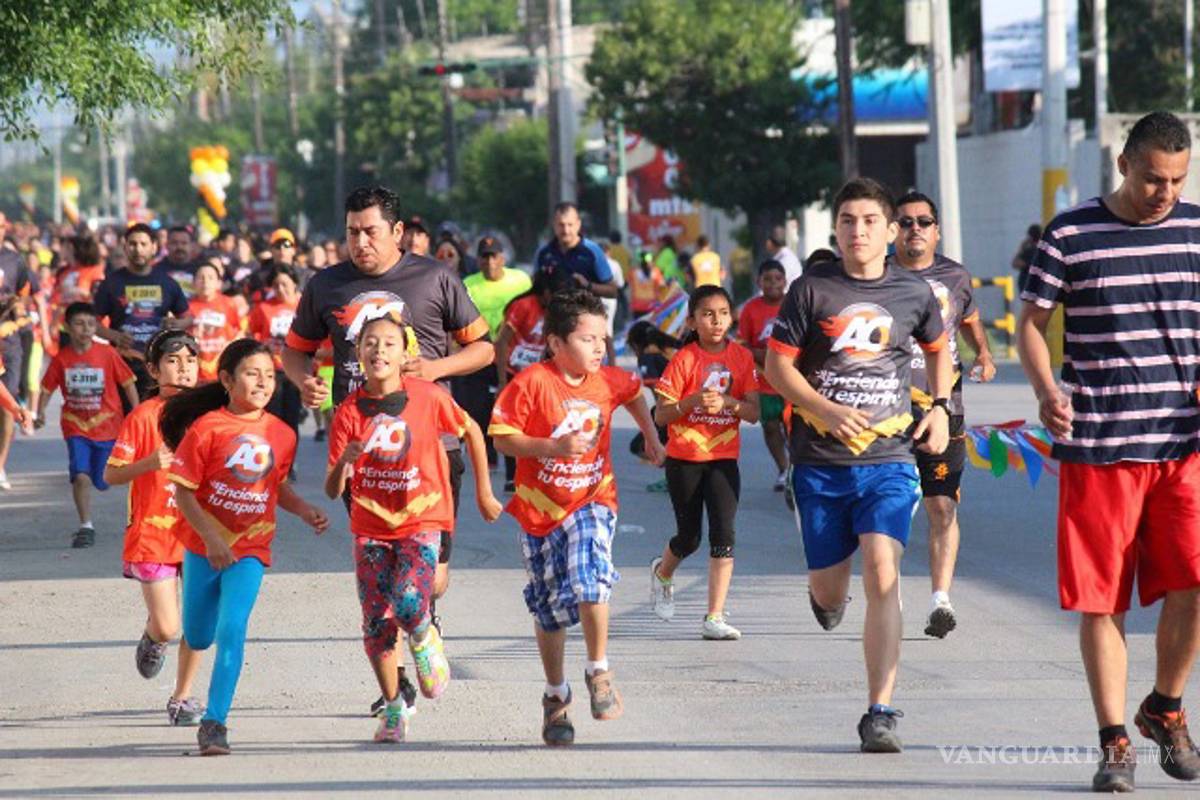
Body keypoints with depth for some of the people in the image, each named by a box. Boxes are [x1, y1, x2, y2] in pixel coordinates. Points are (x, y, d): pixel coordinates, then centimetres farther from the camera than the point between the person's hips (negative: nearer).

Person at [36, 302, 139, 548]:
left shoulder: (107, 354, -9)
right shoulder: (61, 359, -5)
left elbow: (128, 384, -2)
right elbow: (47, 388, 4)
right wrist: (41, 413, -12)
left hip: (107, 427, 0)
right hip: (76, 427, 0)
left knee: (103, 481, 7)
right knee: (80, 476, -17)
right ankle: (86, 526, -7)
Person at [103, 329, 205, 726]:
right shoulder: (143, 416, -7)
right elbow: (110, 474, -9)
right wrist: (149, 463, -25)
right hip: (153, 533, -3)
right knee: (167, 628, -6)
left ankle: (182, 698, 14)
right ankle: (151, 638, 30)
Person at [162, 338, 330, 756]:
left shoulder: (282, 435, 0)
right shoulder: (206, 428, -13)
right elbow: (183, 491, -12)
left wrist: (306, 511, 0)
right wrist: (211, 538, -21)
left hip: (250, 549, 1)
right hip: (204, 545, -1)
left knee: (231, 630, -17)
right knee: (198, 638, 13)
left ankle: (214, 722, -12)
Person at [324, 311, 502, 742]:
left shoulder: (428, 397, -10)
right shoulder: (349, 412, -7)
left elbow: (471, 431, 8)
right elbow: (332, 490, -7)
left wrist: (484, 492, 12)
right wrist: (344, 463, -29)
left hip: (422, 520, -2)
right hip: (370, 527, 2)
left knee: (408, 603, -23)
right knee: (376, 622, 1)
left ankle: (426, 642, 13)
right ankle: (393, 708, 19)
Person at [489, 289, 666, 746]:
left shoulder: (608, 382, -1)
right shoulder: (532, 383, -15)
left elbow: (634, 391, 23)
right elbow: (502, 438, -15)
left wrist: (650, 436, 25)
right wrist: (554, 447, -24)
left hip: (592, 500, 1)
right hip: (540, 507, -1)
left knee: (590, 578, -26)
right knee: (549, 609, 9)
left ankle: (599, 671, -8)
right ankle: (555, 697, 26)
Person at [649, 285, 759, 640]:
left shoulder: (742, 357, 0)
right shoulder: (683, 360, -8)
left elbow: (753, 412, -3)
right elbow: (660, 415, -9)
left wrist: (727, 402, -21)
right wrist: (692, 401, -25)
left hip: (723, 459, 2)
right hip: (683, 459, -1)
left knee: (723, 534, -11)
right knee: (689, 537, 8)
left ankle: (715, 617, -9)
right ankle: (663, 573, 43)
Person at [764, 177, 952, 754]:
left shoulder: (913, 293, 5)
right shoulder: (812, 289, -2)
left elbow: (938, 348, 24)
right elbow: (777, 365, -1)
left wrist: (941, 407, 9)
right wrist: (828, 411, -15)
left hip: (889, 459, 0)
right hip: (820, 462, 0)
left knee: (882, 577, -17)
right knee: (828, 587, 9)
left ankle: (880, 714, -16)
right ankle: (827, 598, 51)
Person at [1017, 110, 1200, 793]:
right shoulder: (1070, 235, 1)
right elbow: (1033, 323, 5)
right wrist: (1047, 389, -13)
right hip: (1095, 451, -1)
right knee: (1100, 600, 1)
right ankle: (1115, 742, 13)